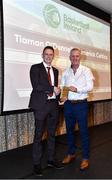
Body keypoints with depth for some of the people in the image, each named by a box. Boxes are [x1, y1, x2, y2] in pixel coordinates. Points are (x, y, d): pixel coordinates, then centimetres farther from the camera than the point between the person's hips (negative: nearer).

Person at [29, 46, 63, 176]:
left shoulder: (55, 70, 17)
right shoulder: (35, 68, -2)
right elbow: (36, 86, -15)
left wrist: (57, 93, 0)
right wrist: (52, 89, -13)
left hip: (53, 104, 6)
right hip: (41, 105, -6)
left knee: (52, 134, 14)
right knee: (38, 135, 2)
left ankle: (51, 160, 28)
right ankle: (36, 163, 16)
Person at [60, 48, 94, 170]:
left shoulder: (86, 70, -1)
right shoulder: (65, 72, 10)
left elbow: (90, 87, -8)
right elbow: (62, 87, 10)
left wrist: (76, 89, -20)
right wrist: (63, 95, -9)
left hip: (81, 104, -4)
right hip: (68, 104, 4)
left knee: (83, 131, 1)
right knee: (69, 130, 13)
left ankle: (85, 158, 16)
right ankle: (71, 153, 31)